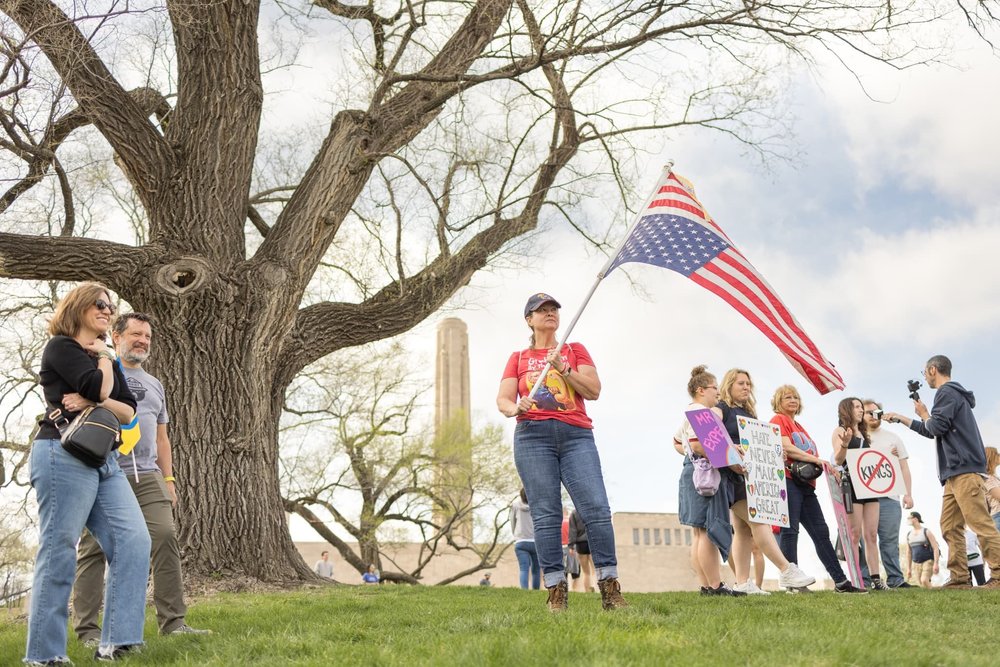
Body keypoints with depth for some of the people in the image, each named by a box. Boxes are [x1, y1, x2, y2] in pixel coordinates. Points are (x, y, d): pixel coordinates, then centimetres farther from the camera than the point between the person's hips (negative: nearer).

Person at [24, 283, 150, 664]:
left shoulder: (106, 360, 24)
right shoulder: (60, 347, 1)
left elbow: (128, 411, 12)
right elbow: (98, 388, -14)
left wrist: (94, 402, -6)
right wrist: (104, 357, 5)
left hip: (104, 460, 8)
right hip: (63, 456, -8)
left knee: (134, 541, -6)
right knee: (59, 551, -8)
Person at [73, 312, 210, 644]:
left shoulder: (154, 385, 24)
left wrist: (168, 479, 16)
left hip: (147, 476, 4)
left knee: (165, 537, -9)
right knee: (94, 548, -3)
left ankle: (173, 621, -8)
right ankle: (87, 628, 3)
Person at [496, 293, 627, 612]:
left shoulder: (575, 350, 20)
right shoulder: (518, 358, 20)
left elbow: (593, 391, 7)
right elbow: (502, 400, 10)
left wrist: (563, 369, -6)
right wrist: (516, 408, -13)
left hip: (576, 435, 0)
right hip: (533, 436, 0)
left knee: (597, 508, -13)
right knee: (545, 514, -7)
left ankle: (609, 587, -9)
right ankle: (556, 591, -4)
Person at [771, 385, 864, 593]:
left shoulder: (798, 426, 27)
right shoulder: (778, 420, 1)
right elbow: (786, 448, -14)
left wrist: (821, 465, 7)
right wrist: (816, 459, -15)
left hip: (806, 484, 9)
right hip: (788, 480, -9)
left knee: (821, 532, 6)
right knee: (790, 530, -10)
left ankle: (841, 582, 7)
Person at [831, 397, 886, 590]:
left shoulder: (863, 434, 22)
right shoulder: (840, 431, 1)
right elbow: (838, 460, -9)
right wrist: (844, 444, -28)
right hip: (850, 485, -7)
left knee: (871, 535, 2)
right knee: (854, 535, -9)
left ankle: (875, 579, 1)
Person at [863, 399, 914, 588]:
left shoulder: (893, 438, 18)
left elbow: (904, 468, 15)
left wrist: (908, 494, 5)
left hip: (888, 496, 2)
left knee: (890, 540, -1)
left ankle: (895, 579, 2)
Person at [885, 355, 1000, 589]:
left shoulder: (947, 392, -5)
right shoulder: (953, 393, 27)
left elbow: (937, 426, -15)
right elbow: (932, 431, 36)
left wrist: (923, 413, 6)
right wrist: (900, 418, 40)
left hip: (965, 470, -10)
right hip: (956, 473, 10)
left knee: (980, 523, -15)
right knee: (950, 528, 4)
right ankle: (959, 578, 0)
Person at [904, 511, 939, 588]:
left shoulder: (927, 532, -8)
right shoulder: (909, 535, 8)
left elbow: (936, 548, -13)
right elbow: (908, 552, 13)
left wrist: (936, 564, -23)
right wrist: (909, 568, 10)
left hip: (928, 561, -5)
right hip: (916, 564, 5)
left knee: (924, 580, -27)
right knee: (921, 585, -2)